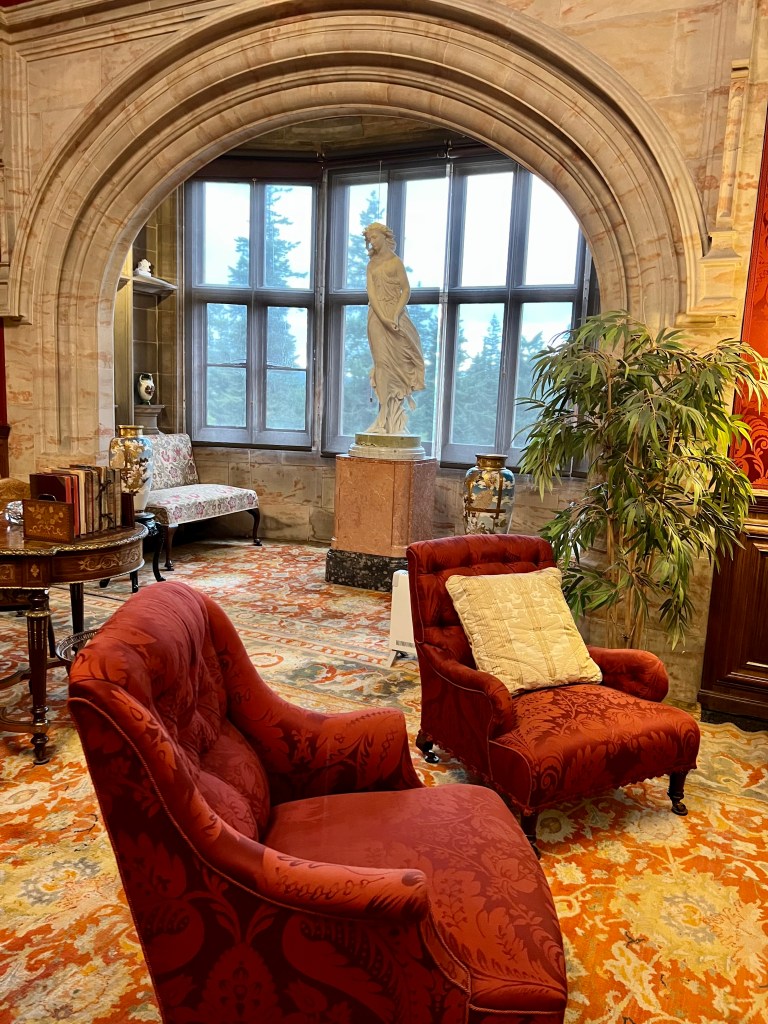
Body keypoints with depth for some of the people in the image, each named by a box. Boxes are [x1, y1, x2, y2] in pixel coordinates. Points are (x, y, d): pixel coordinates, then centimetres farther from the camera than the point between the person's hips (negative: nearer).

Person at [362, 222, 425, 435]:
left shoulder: (395, 261, 5)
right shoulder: (371, 264, 13)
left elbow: (406, 290, -2)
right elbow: (371, 293, 2)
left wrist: (395, 314, -16)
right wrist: (383, 318, -13)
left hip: (396, 315, -2)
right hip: (377, 316, 2)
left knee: (398, 364, -3)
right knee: (384, 363, -2)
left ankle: (396, 423, 1)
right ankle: (386, 421, -1)